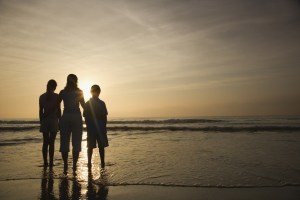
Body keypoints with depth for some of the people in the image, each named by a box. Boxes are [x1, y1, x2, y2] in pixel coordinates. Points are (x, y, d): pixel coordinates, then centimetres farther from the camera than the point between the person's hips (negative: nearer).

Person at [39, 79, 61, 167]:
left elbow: (40, 111, 6)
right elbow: (58, 110, -6)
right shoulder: (56, 96, -6)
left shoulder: (42, 97, 5)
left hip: (44, 120, 3)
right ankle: (51, 162, 0)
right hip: (54, 120, -3)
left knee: (45, 142, 9)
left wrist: (41, 122, 14)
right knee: (51, 143, 0)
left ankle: (45, 162, 10)